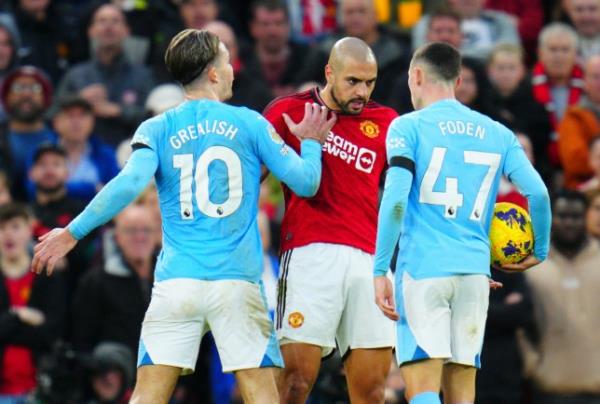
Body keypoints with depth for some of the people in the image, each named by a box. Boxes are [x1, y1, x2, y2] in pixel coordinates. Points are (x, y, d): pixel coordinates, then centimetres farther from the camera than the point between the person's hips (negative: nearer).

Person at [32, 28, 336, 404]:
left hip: (176, 282, 1)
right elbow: (305, 182, 4)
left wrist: (72, 232, -5)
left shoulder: (156, 130, 5)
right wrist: (311, 143, 24)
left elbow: (130, 183, -11)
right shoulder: (250, 124, 5)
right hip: (237, 281, -1)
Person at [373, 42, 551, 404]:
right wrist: (539, 251, 18)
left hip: (423, 268, -4)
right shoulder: (497, 133, 12)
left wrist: (380, 270, -9)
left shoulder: (409, 127, 0)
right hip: (475, 270, 4)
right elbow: (538, 193, 2)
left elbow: (395, 199, -12)